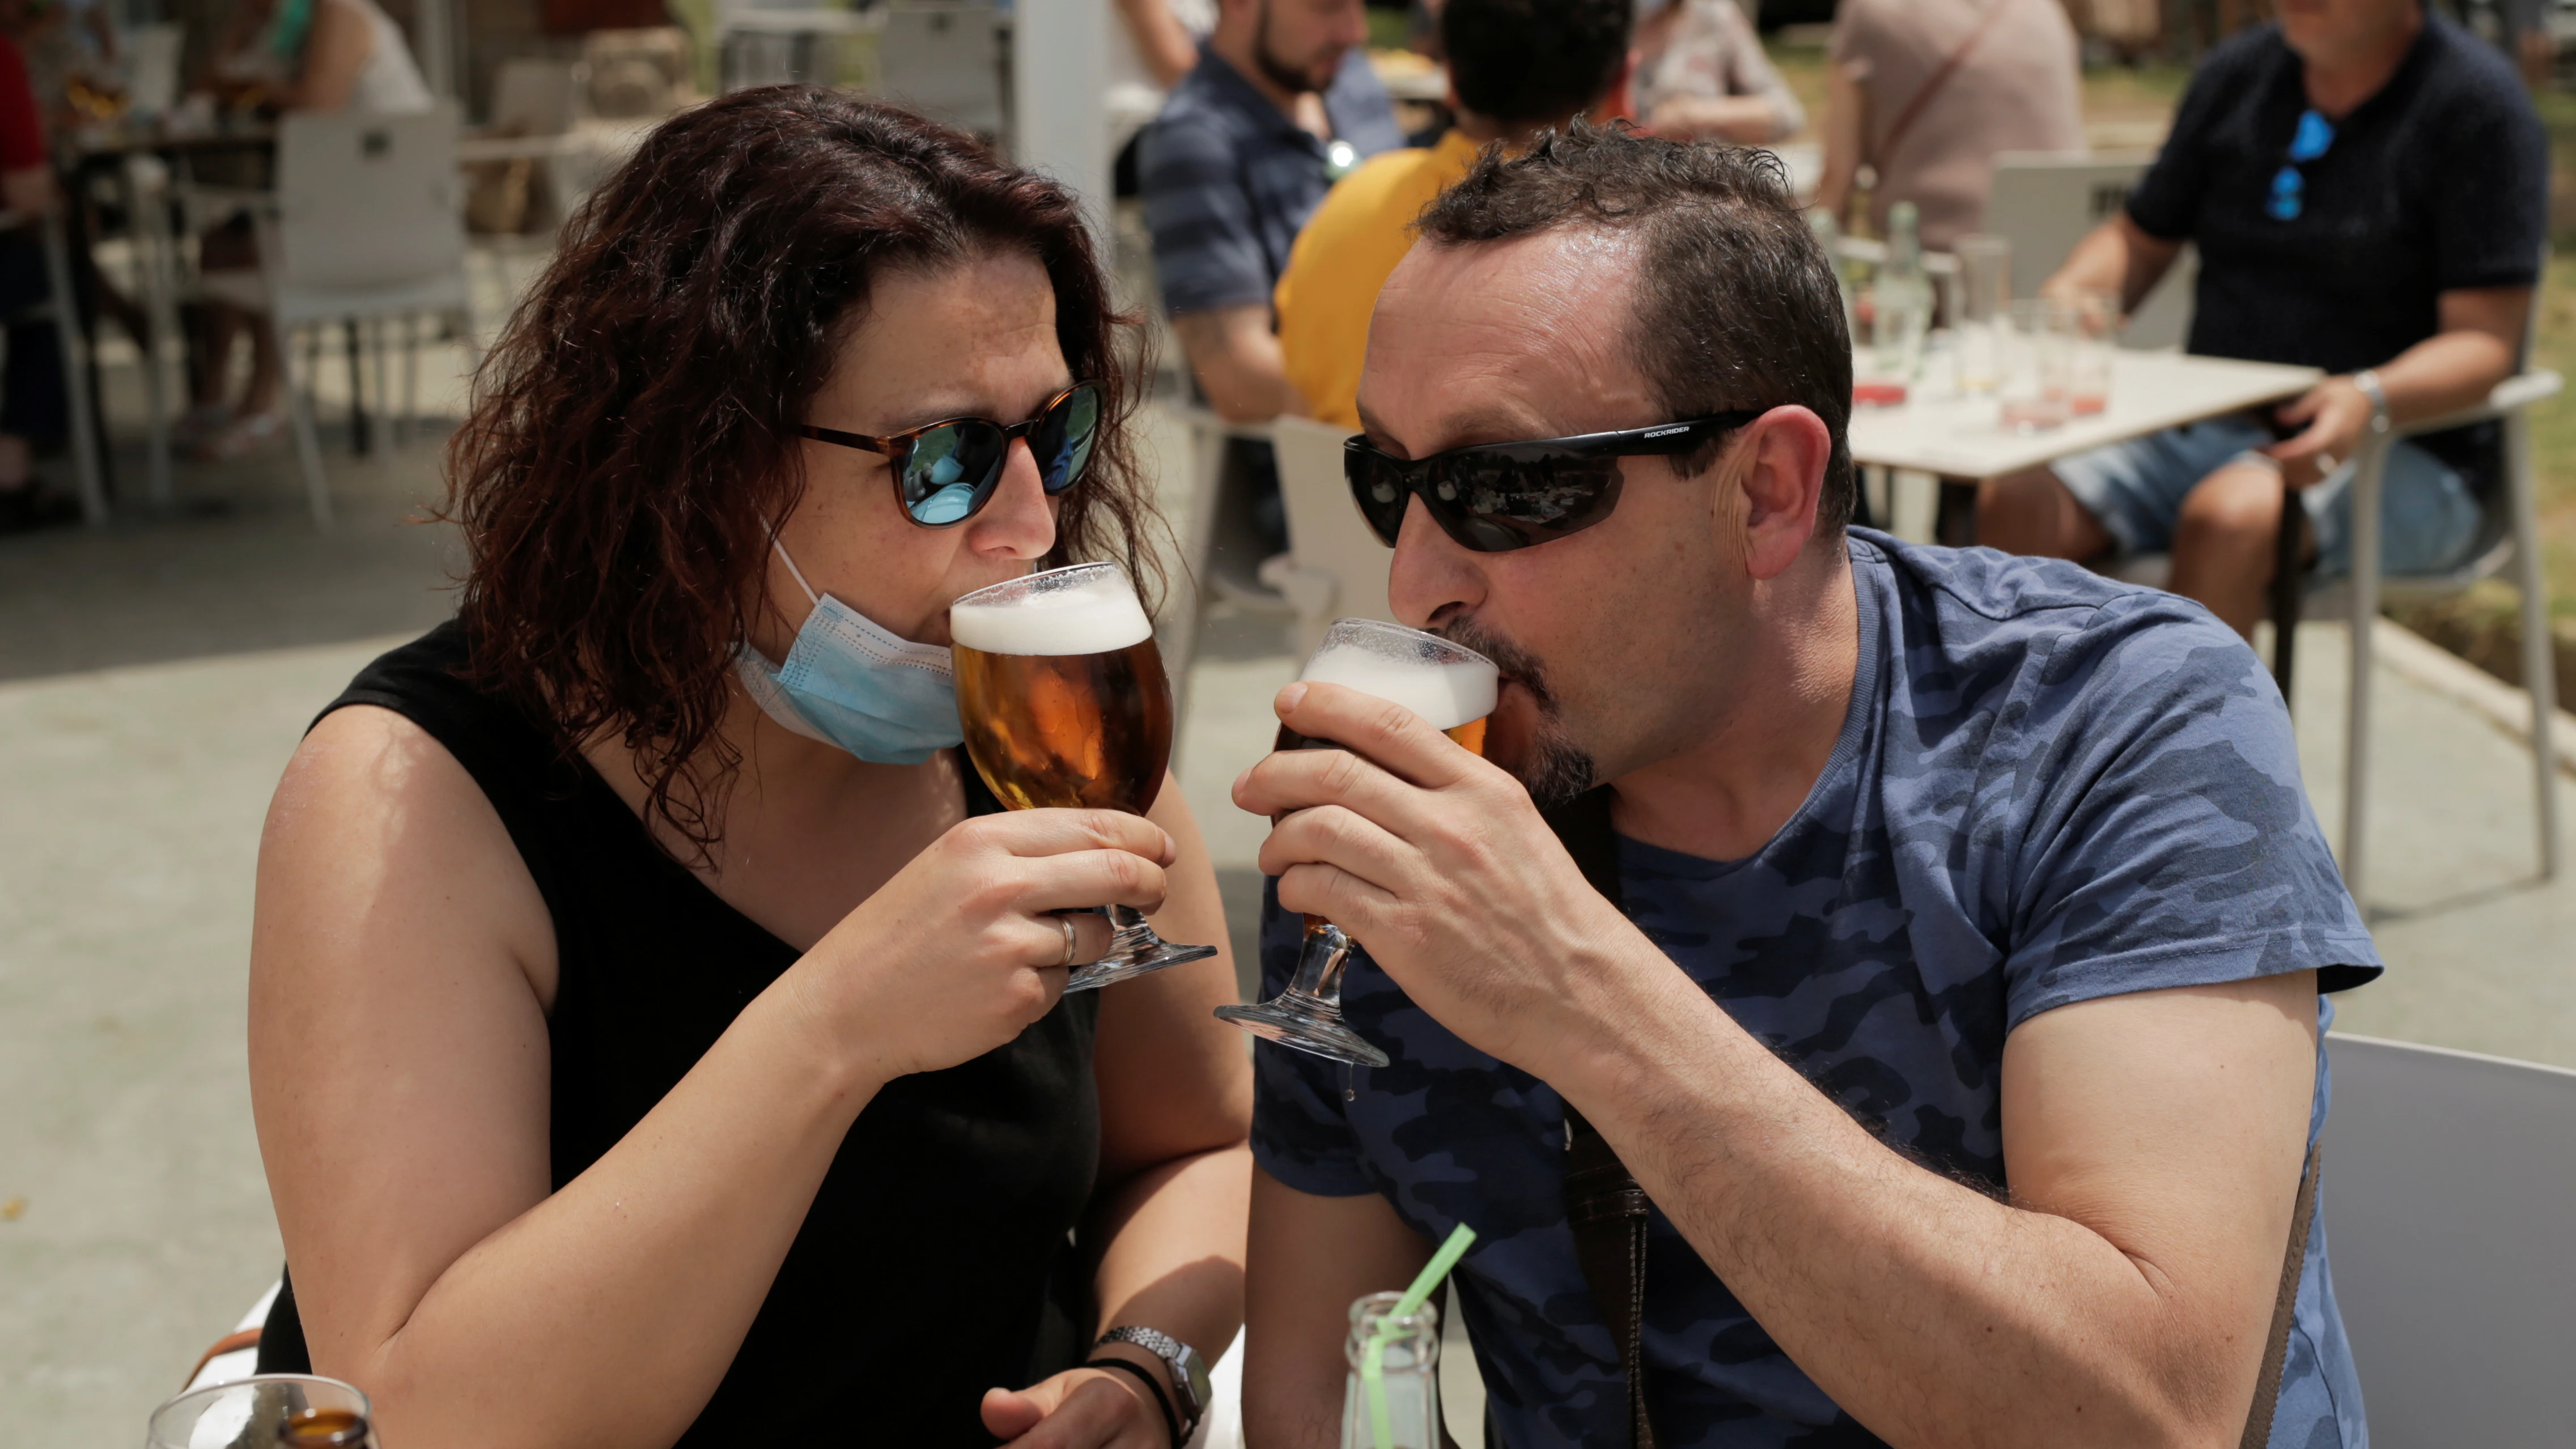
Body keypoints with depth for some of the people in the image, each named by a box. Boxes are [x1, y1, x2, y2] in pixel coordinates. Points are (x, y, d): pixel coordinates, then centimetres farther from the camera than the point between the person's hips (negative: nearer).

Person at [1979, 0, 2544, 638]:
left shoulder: (2477, 102, -6)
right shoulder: (2237, 72, 12)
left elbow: (2484, 343, -11)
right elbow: (2140, 239, 21)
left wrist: (2370, 400, -33)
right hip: (2209, 431, 5)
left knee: (2227, 517, -37)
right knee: (2016, 502, -23)